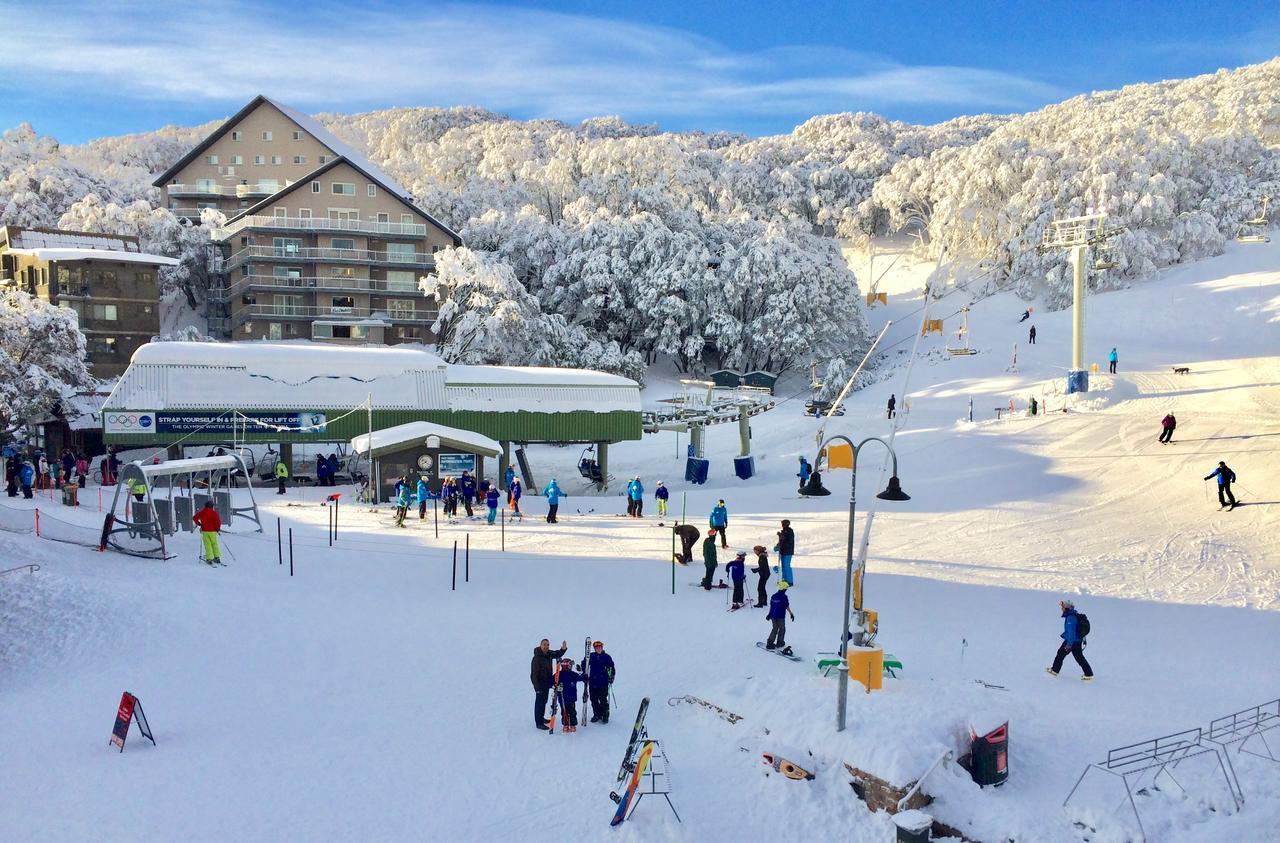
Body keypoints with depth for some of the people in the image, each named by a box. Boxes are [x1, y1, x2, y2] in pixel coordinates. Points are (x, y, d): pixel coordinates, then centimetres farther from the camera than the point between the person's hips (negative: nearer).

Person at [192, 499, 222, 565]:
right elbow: (218, 521, -15)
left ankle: (209, 559, 0)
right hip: (212, 531, -1)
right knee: (214, 544, 12)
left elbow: (194, 518, 7)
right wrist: (217, 528, 0)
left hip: (205, 531, 1)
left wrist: (198, 524, 19)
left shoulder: (202, 512, 0)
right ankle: (217, 557, 11)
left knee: (207, 545, 4)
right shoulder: (214, 512, -10)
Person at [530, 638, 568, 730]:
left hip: (547, 682, 8)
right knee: (540, 701, -4)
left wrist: (563, 649, -2)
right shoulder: (537, 658, -22)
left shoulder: (549, 654, 0)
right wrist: (537, 687, -23)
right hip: (539, 683, -8)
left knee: (544, 701, 20)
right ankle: (539, 723, 0)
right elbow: (534, 674, -21)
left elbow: (557, 654, 20)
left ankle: (541, 718, 35)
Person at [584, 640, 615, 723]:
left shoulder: (606, 657, 1)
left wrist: (611, 677, 1)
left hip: (603, 682, -2)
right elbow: (584, 666, 14)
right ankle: (597, 715, 20)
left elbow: (612, 668, 8)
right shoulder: (590, 656, 4)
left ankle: (605, 715, 8)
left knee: (603, 699, -5)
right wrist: (585, 675, 7)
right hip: (592, 682, 2)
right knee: (593, 699, 7)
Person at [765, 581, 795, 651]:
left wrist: (769, 614, 24)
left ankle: (770, 643, 15)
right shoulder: (784, 596, -16)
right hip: (780, 616, -6)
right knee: (782, 629, 12)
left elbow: (771, 605, 12)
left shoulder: (774, 596, 4)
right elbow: (787, 607, -13)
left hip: (773, 616, 6)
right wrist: (791, 614, -3)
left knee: (775, 629, 17)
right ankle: (780, 643, 17)